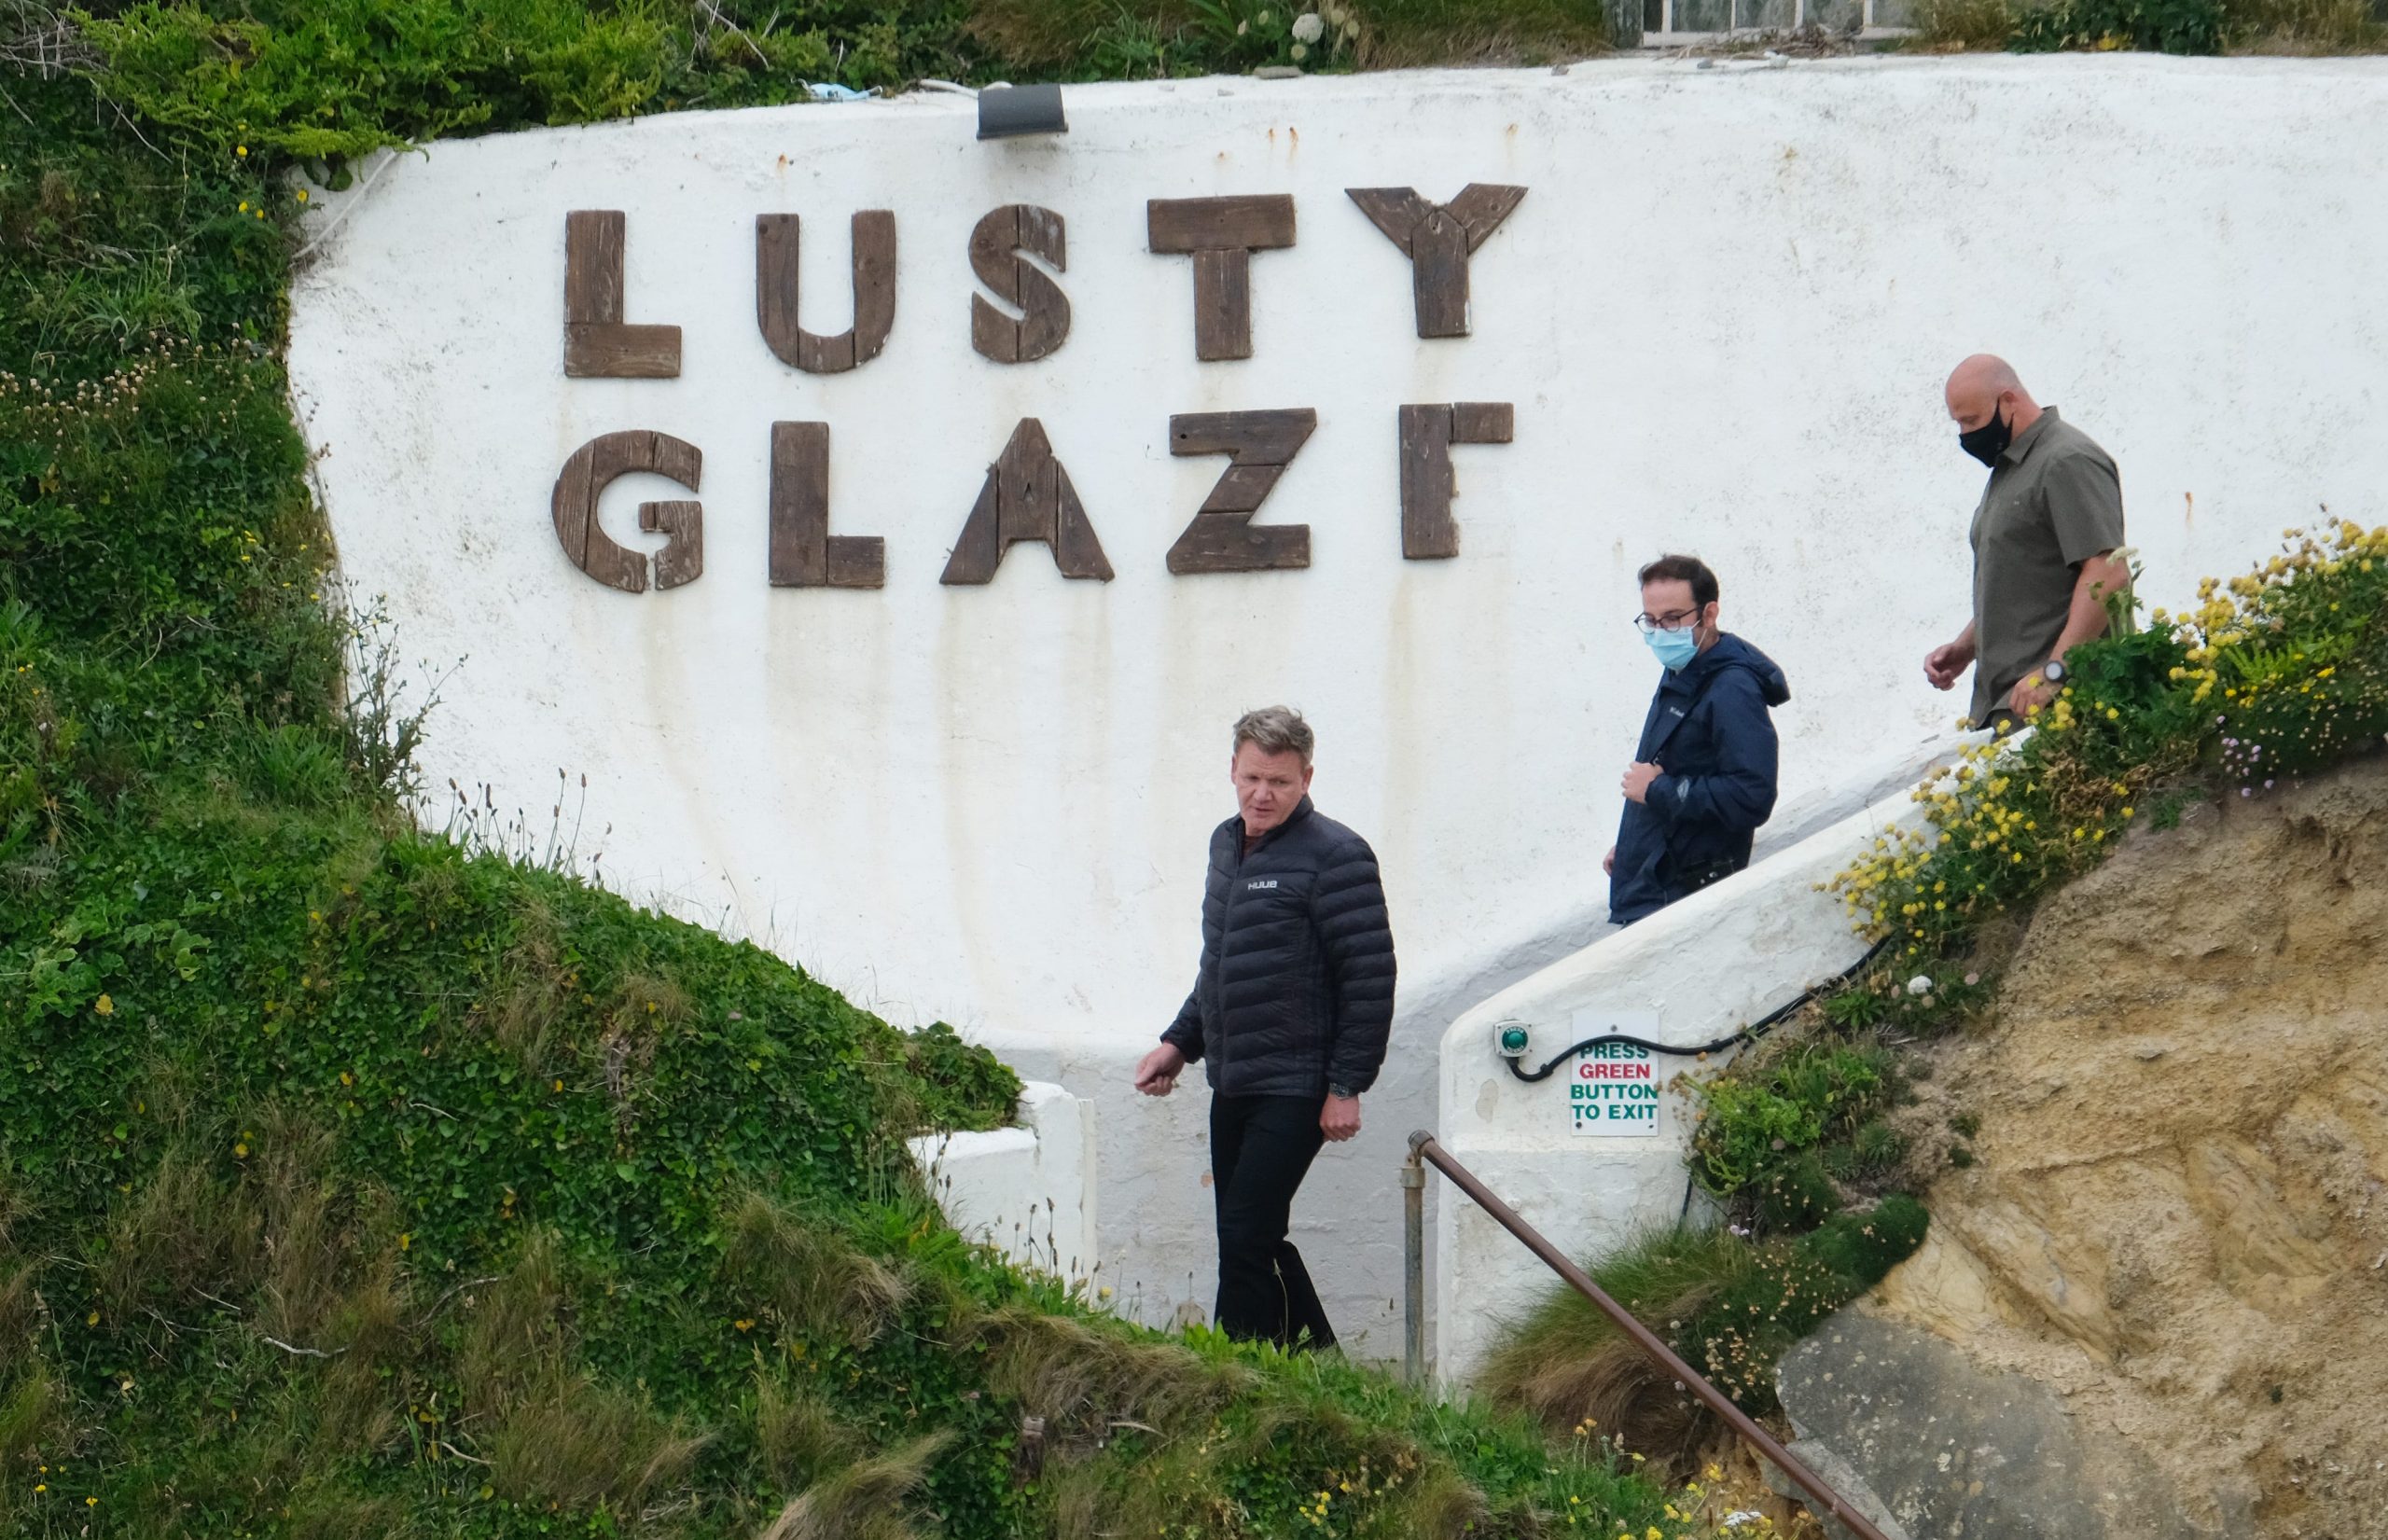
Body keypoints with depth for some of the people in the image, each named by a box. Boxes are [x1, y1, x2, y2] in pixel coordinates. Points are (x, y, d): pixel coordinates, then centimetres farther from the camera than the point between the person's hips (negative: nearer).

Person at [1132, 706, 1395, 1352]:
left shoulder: (1334, 856, -12)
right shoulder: (1227, 843, 13)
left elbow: (1369, 978, -14)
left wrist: (1346, 1086, -16)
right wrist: (1180, 1042, 19)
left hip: (1294, 1091, -8)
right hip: (1232, 1083, 8)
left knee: (1245, 1239, -11)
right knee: (1249, 1238, 12)